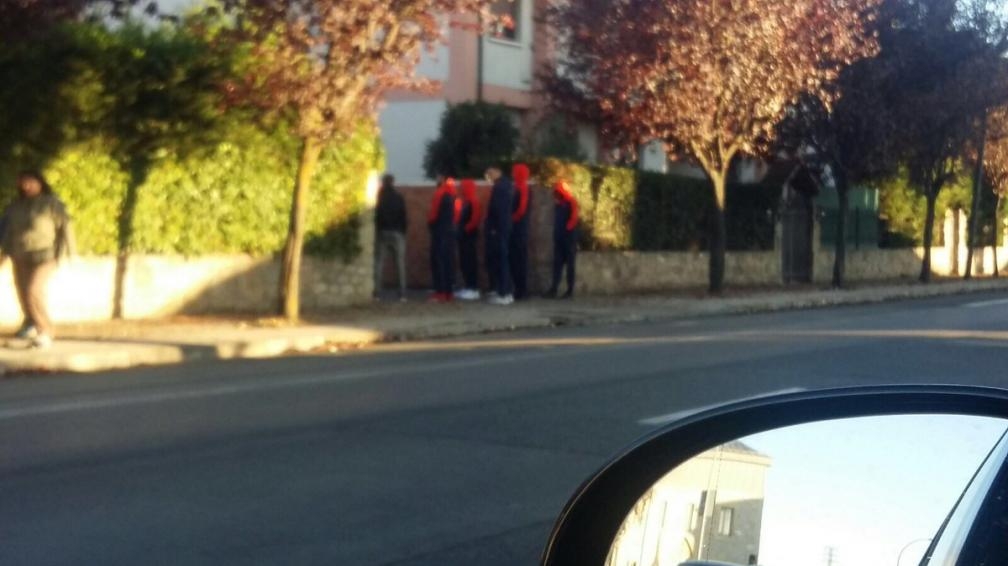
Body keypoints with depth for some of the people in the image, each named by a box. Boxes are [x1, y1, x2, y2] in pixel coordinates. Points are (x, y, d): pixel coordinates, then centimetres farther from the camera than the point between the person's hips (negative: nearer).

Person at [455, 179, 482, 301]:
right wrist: (461, 229, 9)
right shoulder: (465, 201, 16)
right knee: (464, 261, 10)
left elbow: (476, 218, -22)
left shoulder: (473, 201, -14)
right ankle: (468, 288, 14)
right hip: (464, 236, 10)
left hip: (469, 235, -10)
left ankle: (474, 290, -8)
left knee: (470, 261, -9)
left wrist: (466, 229, -16)